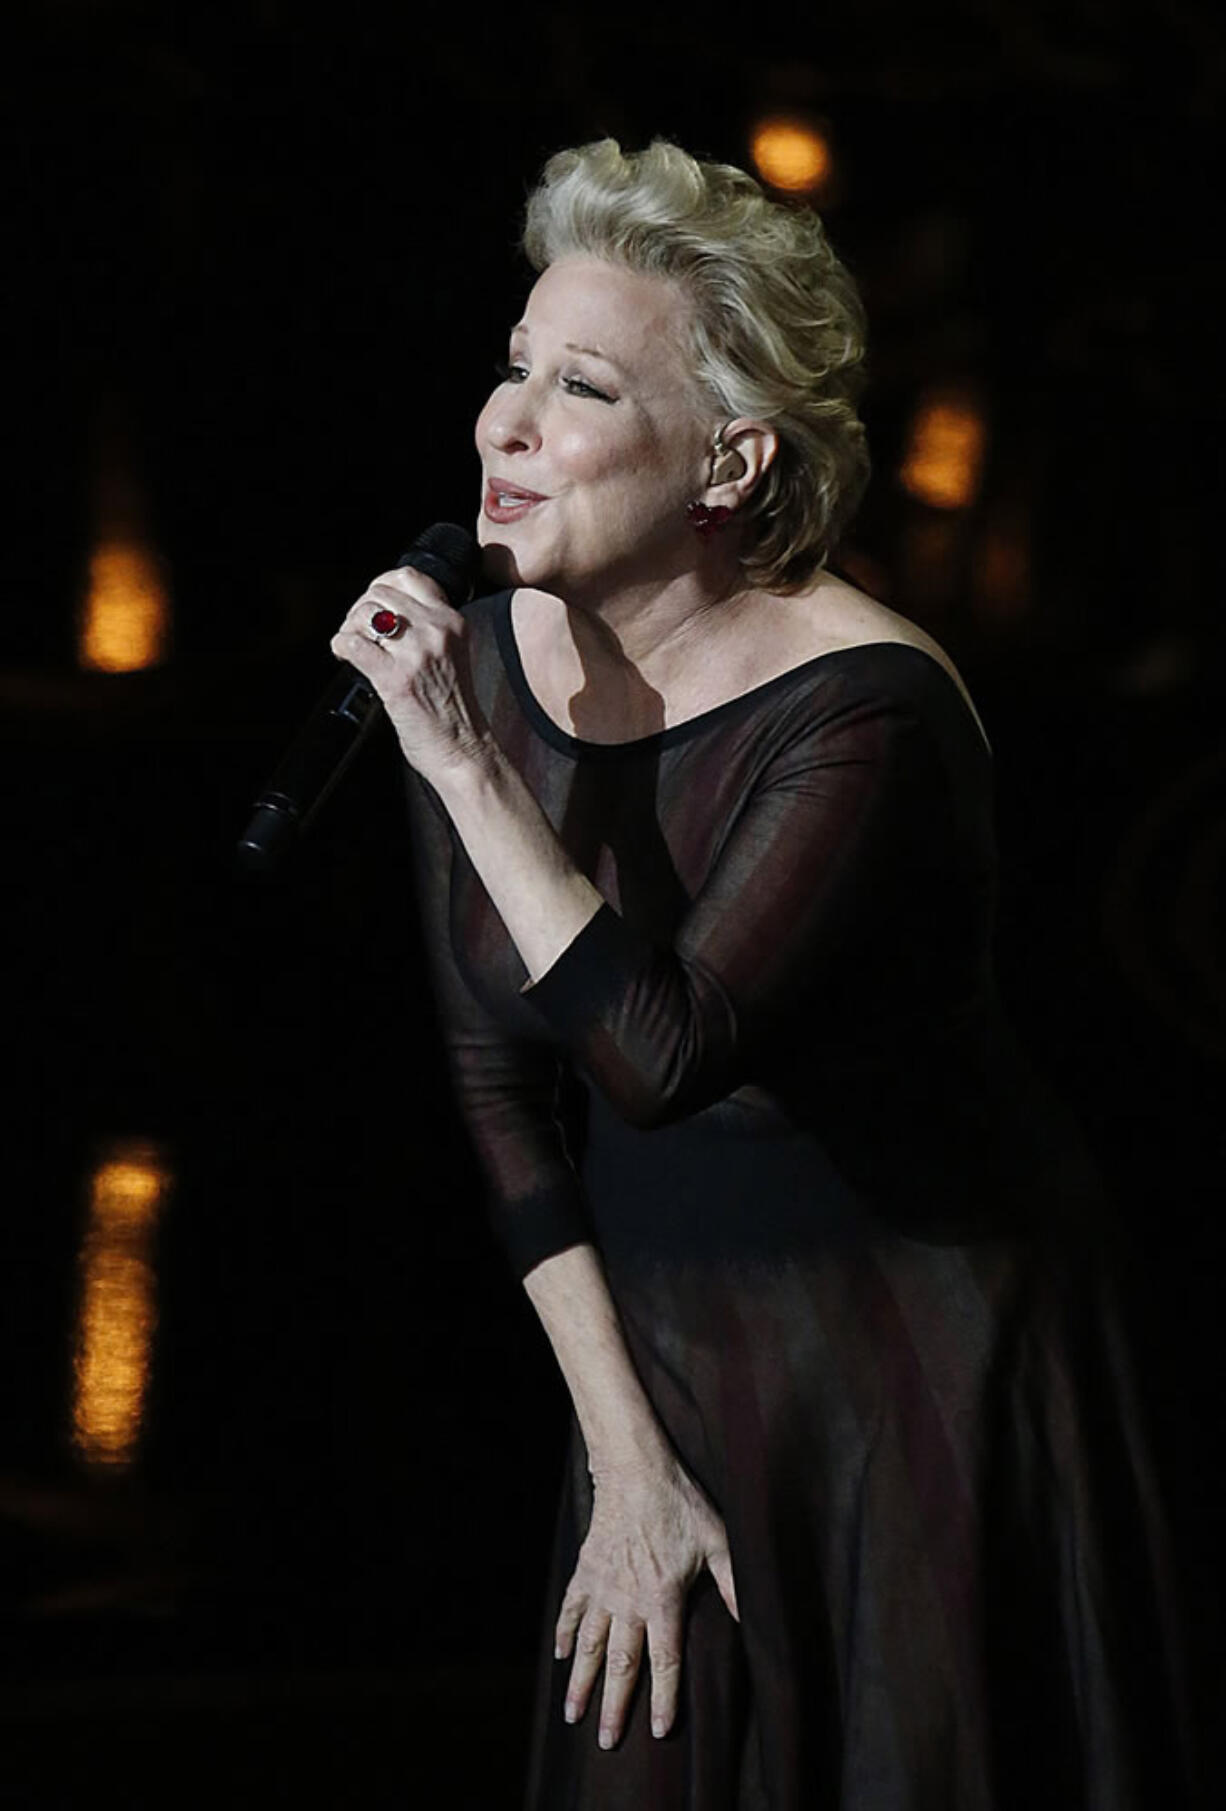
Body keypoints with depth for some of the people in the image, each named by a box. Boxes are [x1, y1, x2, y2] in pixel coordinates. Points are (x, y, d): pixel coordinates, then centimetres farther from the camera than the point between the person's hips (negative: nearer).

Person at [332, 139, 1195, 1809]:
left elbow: (658, 1057, -34)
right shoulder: (486, 651, -5)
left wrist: (463, 763, -30)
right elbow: (501, 1079, 0)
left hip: (929, 1342, -5)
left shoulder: (864, 710, -23)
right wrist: (626, 1452, -3)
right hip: (667, 1334, 5)